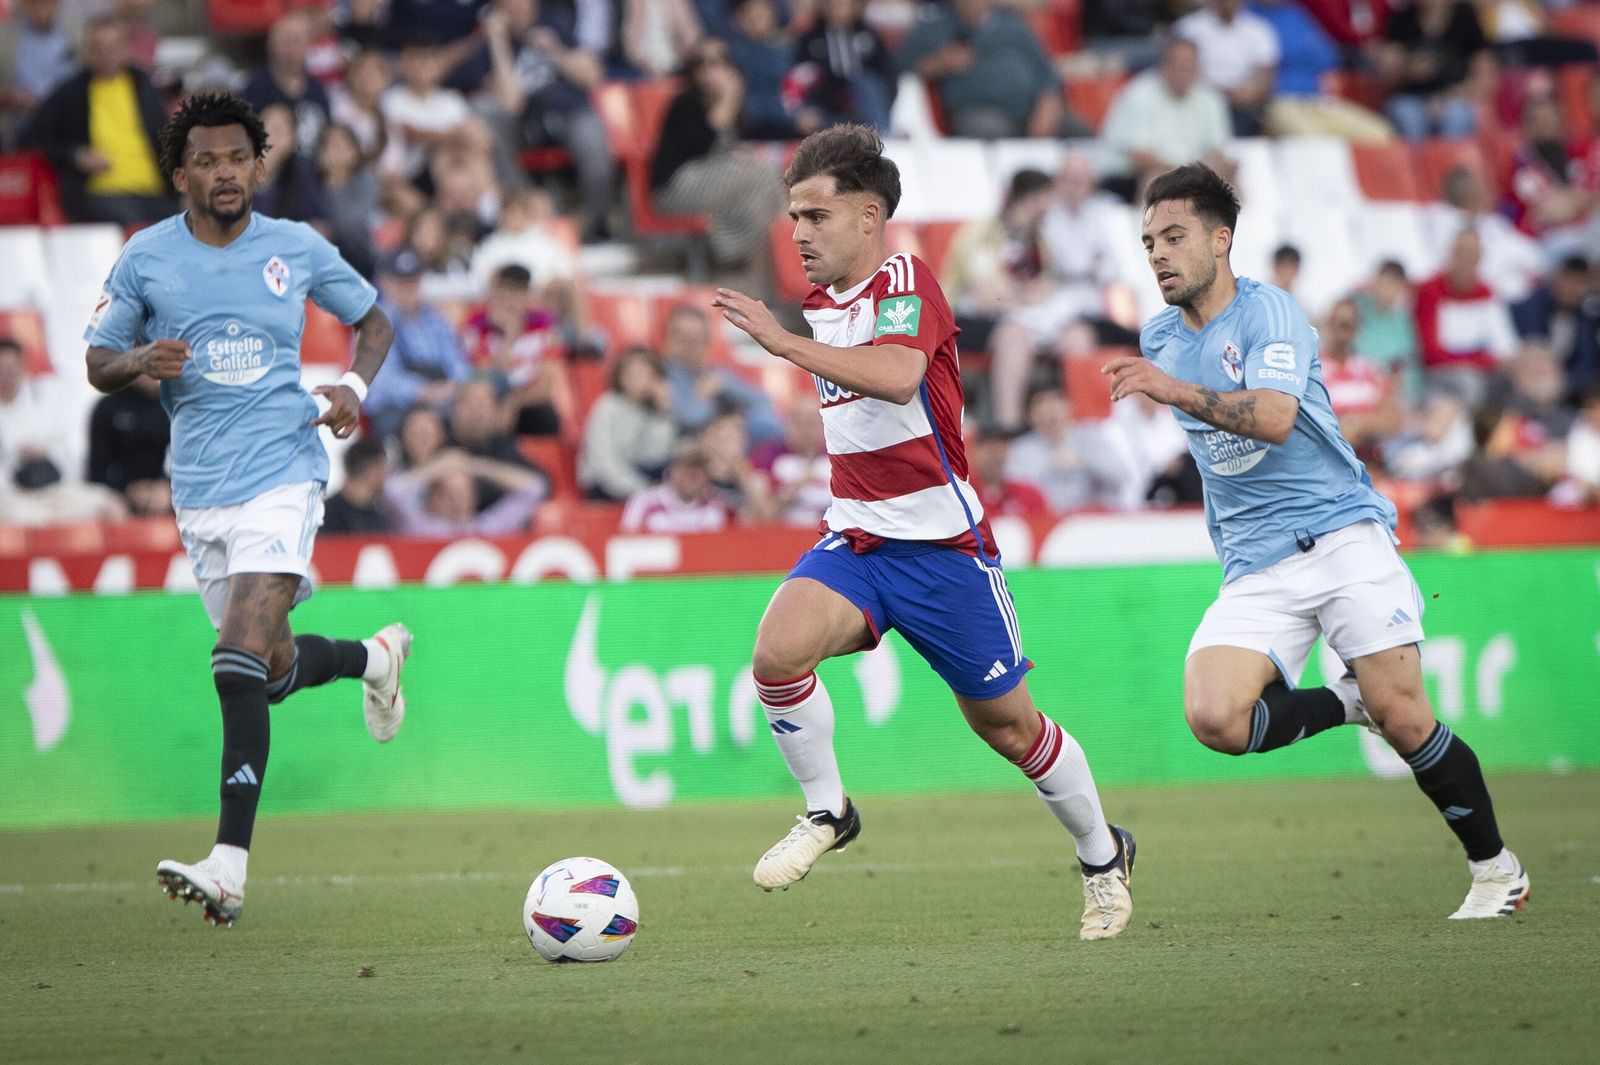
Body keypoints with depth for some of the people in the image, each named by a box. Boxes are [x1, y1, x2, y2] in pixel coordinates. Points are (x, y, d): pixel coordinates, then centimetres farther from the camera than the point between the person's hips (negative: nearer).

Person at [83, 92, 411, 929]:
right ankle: (374, 656, 49)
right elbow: (98, 364, 8)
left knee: (239, 662, -20)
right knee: (273, 671, 12)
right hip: (199, 491, 3)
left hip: (281, 475, -3)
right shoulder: (146, 258, 3)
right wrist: (142, 361, -15)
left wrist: (355, 385, -3)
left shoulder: (299, 250, 2)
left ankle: (228, 867, -23)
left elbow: (373, 320, 17)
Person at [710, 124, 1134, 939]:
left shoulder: (907, 282, -15)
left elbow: (897, 377, -36)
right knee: (778, 650, -23)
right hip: (853, 538, 6)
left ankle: (1102, 856, 29)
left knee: (1007, 724, 6)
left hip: (941, 542, -6)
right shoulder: (822, 303, 10)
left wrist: (781, 342, -39)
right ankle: (826, 812, -3)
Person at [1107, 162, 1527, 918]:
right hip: (1255, 571, 5)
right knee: (1213, 717, -21)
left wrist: (1175, 390, -38)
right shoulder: (1159, 338, 10)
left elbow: (1274, 418, -28)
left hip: (1342, 535, -5)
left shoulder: (1268, 313, -9)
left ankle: (1496, 870, 10)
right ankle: (1343, 704, 5)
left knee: (1402, 719, -10)